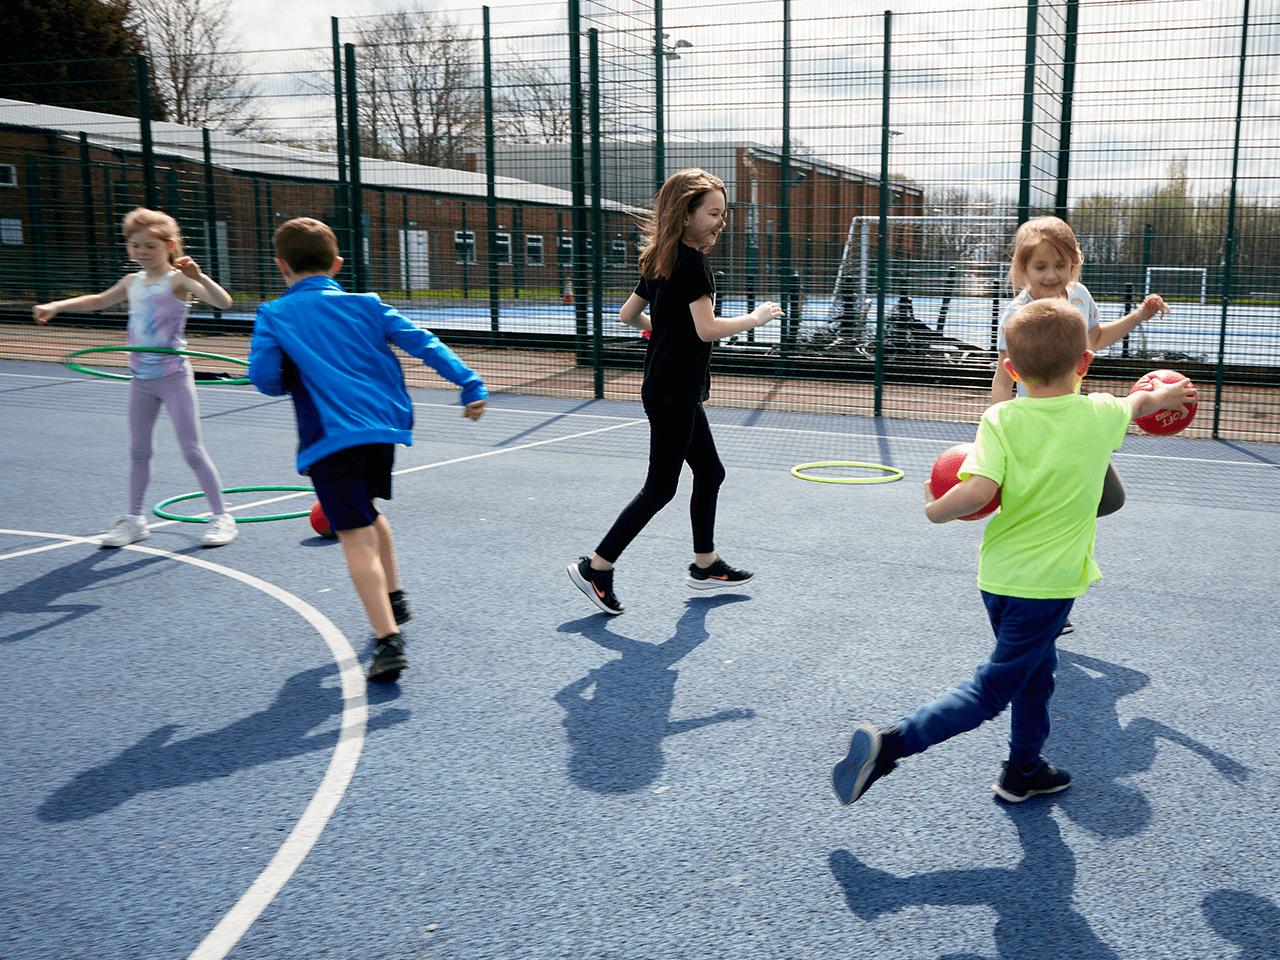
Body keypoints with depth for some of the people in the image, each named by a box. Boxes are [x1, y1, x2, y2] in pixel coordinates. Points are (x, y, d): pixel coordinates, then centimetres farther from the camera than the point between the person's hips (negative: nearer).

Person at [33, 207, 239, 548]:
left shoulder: (178, 280, -10)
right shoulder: (132, 282, 11)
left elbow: (223, 301, -24)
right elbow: (99, 300, 28)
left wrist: (198, 276, -38)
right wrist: (56, 306, 21)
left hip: (173, 376, -6)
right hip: (141, 379, 7)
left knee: (192, 450, -5)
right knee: (138, 450, 11)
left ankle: (221, 517, 5)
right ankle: (134, 520, 22)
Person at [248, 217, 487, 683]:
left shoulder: (273, 315, 2)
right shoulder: (366, 305, 10)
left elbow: (266, 379, -8)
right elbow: (423, 343, 3)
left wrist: (295, 382, 14)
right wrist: (470, 384, 3)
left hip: (331, 439, -5)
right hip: (384, 427, 5)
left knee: (357, 538, -6)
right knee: (368, 513, 30)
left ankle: (389, 642, -14)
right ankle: (394, 597, 41)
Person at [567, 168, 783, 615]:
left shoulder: (659, 262, 10)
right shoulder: (691, 261, -17)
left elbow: (628, 314, 17)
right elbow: (707, 329, -23)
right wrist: (754, 318, -10)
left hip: (674, 391, 10)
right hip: (673, 393, -10)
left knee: (710, 472, 17)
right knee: (660, 488, -3)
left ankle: (705, 564, 28)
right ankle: (595, 567, 3)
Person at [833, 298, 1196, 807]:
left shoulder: (1001, 418, -8)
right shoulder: (1101, 414, -4)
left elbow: (979, 490, -23)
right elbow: (1137, 404, 21)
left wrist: (936, 509, -4)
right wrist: (1164, 395, 42)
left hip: (999, 573, 3)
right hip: (1049, 580, -3)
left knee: (1036, 669, 25)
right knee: (991, 690, 0)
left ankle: (1024, 770, 40)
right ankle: (891, 742, -14)